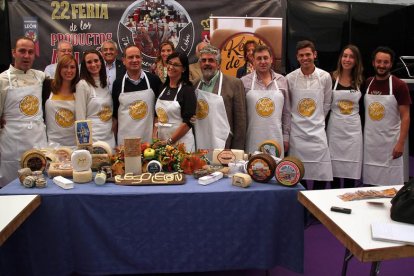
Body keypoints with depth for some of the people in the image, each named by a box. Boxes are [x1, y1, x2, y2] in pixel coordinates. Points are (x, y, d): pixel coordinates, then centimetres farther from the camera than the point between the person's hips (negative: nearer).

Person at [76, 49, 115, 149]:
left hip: (110, 136, 6)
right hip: (92, 137, -6)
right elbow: (80, 116, -10)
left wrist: (113, 128, 11)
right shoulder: (82, 85, -8)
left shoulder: (105, 83, 10)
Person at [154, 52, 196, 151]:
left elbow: (188, 122, -14)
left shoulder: (188, 90, -8)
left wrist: (169, 141, -17)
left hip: (181, 141, -5)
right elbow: (157, 116, 13)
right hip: (161, 141, 5)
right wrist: (155, 139, 1)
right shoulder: (162, 88, 8)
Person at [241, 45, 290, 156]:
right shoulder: (244, 82, 1)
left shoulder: (282, 80, 8)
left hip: (276, 139, 2)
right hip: (252, 141, -2)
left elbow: (286, 111, 11)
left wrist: (286, 136, 9)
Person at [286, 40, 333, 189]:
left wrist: (318, 121, 12)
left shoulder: (325, 77, 0)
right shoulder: (290, 78, -3)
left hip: (317, 132, 1)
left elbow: (327, 104, 10)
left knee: (321, 176, 2)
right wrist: (297, 120, 8)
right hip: (296, 132, -1)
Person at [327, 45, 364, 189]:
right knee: (335, 167, 5)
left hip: (354, 128, 2)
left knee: (351, 169, 7)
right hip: (335, 126, -2)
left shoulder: (360, 81, 5)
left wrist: (363, 127, 7)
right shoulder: (331, 78, -4)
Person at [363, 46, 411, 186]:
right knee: (369, 183, 9)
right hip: (369, 140, 4)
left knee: (391, 184, 1)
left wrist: (401, 143, -14)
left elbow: (405, 116, -7)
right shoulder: (367, 83, 6)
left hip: (390, 141, -3)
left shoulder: (399, 85, -6)